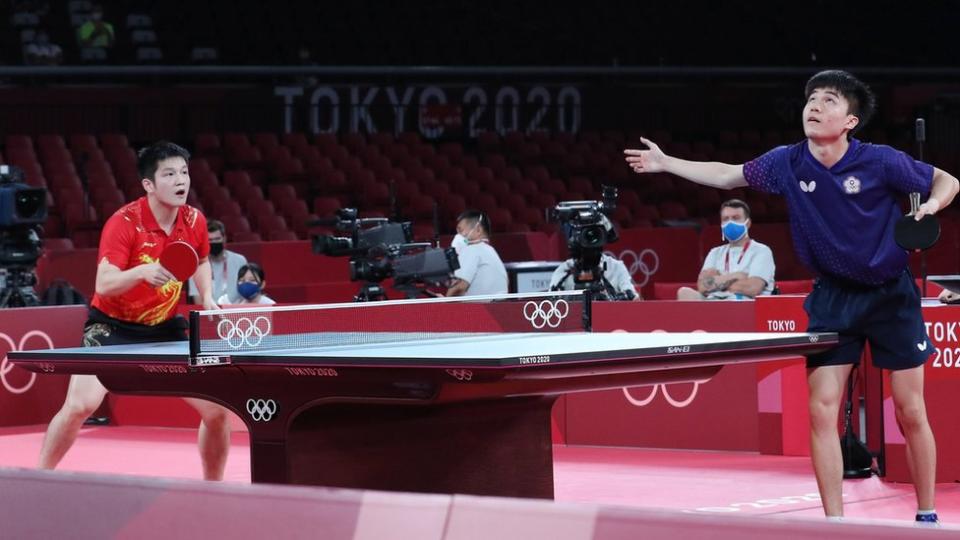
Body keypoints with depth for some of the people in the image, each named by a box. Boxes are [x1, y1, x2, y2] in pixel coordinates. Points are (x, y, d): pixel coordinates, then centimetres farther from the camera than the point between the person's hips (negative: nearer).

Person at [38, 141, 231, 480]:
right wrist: (143, 272, -47)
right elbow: (103, 284, -30)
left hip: (165, 329, 4)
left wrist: (207, 297, 3)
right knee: (80, 405, -21)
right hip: (112, 326, -4)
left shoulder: (194, 222, -5)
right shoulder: (124, 223, -21)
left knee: (217, 409, -5)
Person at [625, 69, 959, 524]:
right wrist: (666, 163, 8)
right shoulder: (787, 163, -7)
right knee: (822, 410, -5)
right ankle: (834, 521, 2)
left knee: (911, 413, 1)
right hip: (833, 296, 3)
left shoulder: (880, 162, -16)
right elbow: (727, 175, 9)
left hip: (890, 294, -3)